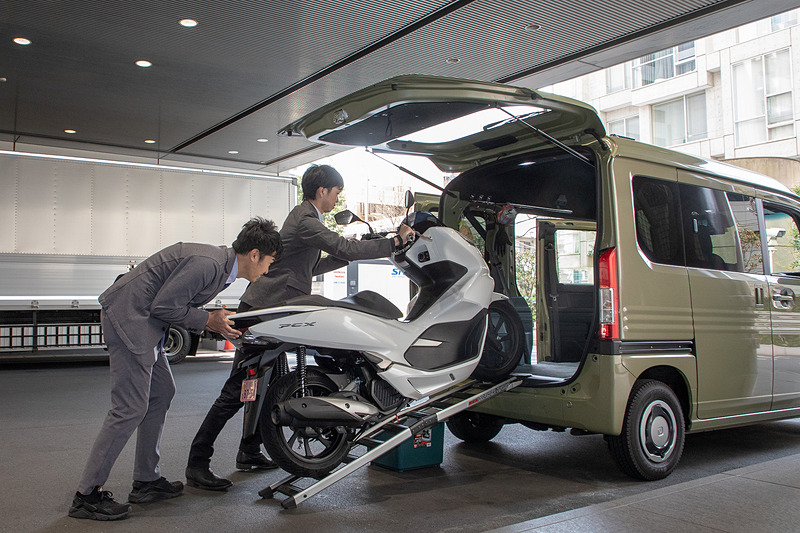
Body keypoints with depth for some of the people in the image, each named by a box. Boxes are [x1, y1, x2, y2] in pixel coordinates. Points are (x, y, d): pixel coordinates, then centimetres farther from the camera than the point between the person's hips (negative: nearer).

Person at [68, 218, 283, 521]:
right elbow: (164, 305, -21)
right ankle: (87, 495, 3)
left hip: (144, 321, 11)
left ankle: (146, 481, 23)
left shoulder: (220, 266, 10)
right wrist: (206, 320, -10)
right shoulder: (207, 263, -22)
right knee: (131, 408, -8)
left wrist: (215, 322, 3)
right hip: (128, 316, -11)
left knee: (162, 393, 14)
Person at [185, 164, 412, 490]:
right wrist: (394, 242, -14)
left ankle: (249, 452, 28)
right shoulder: (305, 220, -14)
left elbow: (310, 268, 23)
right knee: (237, 389, -9)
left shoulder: (304, 216, 19)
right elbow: (344, 248, -21)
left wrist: (347, 255, 16)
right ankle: (197, 464, -4)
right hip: (263, 310, -11)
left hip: (270, 310, 11)